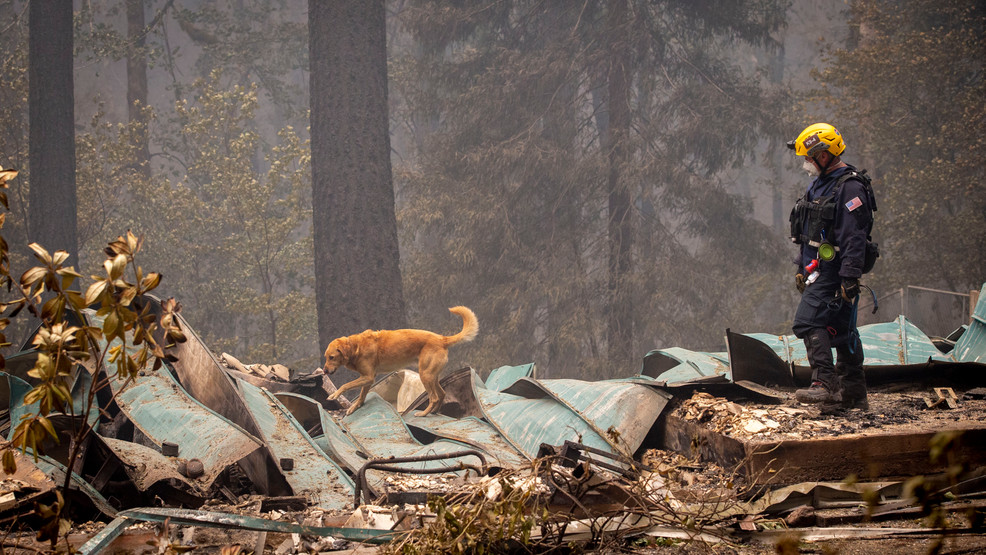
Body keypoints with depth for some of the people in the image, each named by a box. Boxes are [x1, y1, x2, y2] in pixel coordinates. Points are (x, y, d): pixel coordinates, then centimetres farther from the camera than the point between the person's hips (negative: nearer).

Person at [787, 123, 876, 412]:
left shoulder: (850, 187, -16)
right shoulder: (819, 184, 16)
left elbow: (854, 238, -22)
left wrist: (850, 277, -26)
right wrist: (802, 269, 24)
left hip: (833, 269, -10)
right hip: (818, 268, 10)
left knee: (809, 321, -20)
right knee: (840, 329, 12)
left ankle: (825, 385, -24)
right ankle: (854, 395, 16)